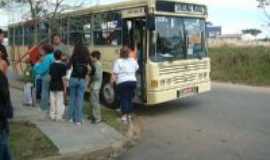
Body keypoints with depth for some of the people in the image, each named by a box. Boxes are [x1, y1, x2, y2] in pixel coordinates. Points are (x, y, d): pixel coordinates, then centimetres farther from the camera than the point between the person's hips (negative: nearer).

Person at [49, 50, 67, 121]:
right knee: (59, 102, 2)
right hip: (59, 86, -5)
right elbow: (63, 78, -13)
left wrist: (51, 84, 18)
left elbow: (50, 76, 7)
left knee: (52, 101, 11)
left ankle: (52, 116, 16)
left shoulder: (52, 65, 5)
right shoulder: (63, 66, -11)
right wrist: (64, 87, -6)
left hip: (52, 86, 5)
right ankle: (58, 116, 5)